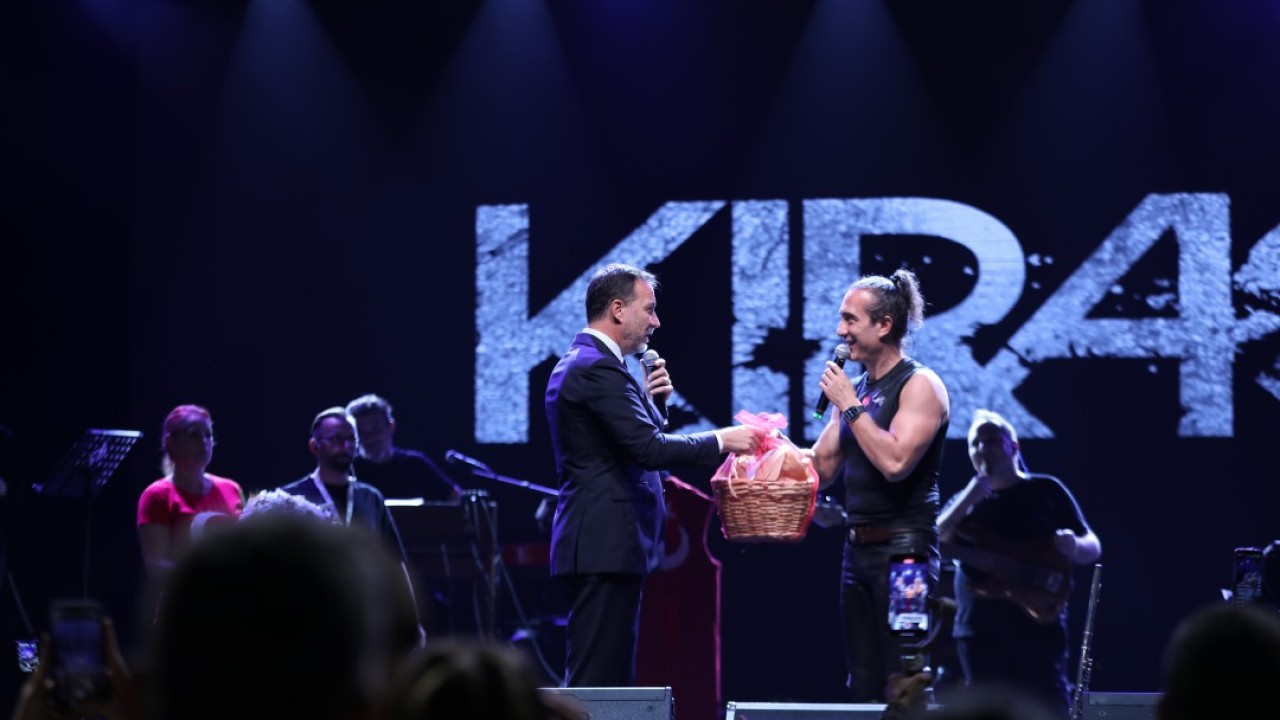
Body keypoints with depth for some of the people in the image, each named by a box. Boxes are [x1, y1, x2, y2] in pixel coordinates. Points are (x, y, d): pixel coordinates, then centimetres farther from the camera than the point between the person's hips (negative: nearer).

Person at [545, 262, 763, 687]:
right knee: (599, 681, -10)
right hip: (607, 545, -11)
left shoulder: (574, 365, 18)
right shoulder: (599, 369, -14)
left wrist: (645, 397, 10)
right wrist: (721, 441, -13)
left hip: (596, 545, 11)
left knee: (611, 677, 12)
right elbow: (650, 449, -22)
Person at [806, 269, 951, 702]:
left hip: (903, 550, -8)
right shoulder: (854, 389, 15)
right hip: (858, 549, 8)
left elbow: (895, 462, -22)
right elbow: (821, 466, 17)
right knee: (864, 687, 9)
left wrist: (850, 407, -14)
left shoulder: (920, 385, -9)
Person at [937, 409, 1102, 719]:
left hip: (1036, 626, -4)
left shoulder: (1046, 490, 8)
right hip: (977, 629, 4)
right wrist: (968, 501, -12)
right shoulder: (964, 500, 16)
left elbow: (1092, 547, 7)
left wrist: (1074, 546, -17)